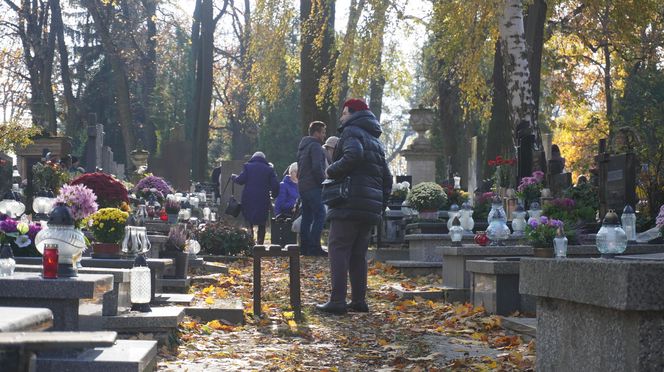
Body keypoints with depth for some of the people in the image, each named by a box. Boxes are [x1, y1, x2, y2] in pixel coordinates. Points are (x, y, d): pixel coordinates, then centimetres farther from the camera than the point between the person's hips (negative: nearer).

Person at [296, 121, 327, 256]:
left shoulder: (302, 147, 20)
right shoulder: (315, 146, -11)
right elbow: (317, 168, -20)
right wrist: (324, 182, -10)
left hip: (302, 186, 10)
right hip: (313, 187, -10)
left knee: (306, 217, 11)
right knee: (320, 215, -10)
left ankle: (304, 247, 11)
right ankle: (314, 246, -15)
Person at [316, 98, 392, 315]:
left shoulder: (351, 132, -3)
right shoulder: (376, 141, 24)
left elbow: (353, 155, -25)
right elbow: (387, 177, 22)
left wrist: (332, 171, -12)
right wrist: (381, 205, 21)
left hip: (350, 204, -8)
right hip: (371, 209, 8)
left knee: (339, 250, -7)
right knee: (358, 254, 13)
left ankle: (337, 301, -11)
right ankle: (359, 301, 12)